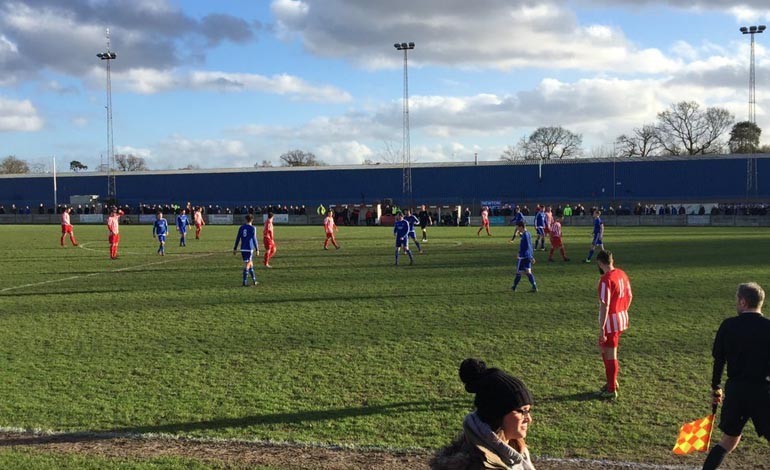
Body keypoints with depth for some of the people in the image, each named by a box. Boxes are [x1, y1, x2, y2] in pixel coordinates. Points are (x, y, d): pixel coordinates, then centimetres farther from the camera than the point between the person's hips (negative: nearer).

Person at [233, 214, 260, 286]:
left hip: (243, 249, 5)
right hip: (249, 249, -5)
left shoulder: (241, 227, 8)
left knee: (251, 263, 15)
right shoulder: (253, 228, -6)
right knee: (247, 264, -3)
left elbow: (238, 238, 9)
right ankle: (245, 282, -4)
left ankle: (254, 280, 19)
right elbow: (254, 239, -10)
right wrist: (257, 249, -5)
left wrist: (235, 248, 15)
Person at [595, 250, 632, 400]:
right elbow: (629, 296, 14)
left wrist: (601, 328, -20)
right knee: (604, 348, 22)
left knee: (610, 355, 4)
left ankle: (611, 390, 16)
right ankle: (612, 381, 31)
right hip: (622, 318, 8)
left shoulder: (606, 280, -21)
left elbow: (605, 305, -23)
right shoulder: (622, 274, 4)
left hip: (611, 321, -8)